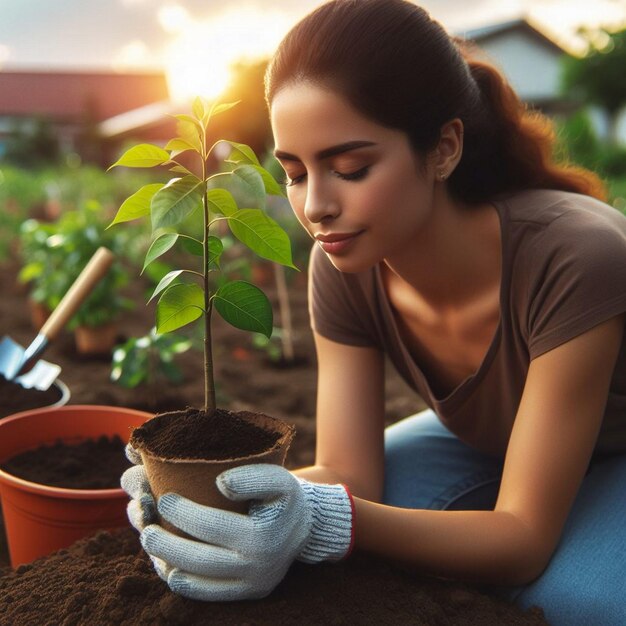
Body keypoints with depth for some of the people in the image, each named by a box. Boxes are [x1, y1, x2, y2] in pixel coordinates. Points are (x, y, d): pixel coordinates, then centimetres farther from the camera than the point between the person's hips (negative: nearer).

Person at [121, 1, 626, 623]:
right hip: (480, 445, 3)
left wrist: (328, 523, -50)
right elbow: (349, 472, -20)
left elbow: (525, 536, -34)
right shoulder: (342, 269, -21)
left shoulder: (573, 261, -37)